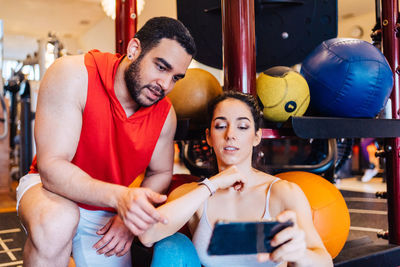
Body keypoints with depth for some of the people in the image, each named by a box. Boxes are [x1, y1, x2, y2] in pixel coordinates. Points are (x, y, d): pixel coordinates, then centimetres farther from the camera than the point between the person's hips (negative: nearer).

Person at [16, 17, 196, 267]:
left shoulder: (165, 114, -11)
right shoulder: (74, 74, -25)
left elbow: (161, 173, 4)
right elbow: (52, 167, -29)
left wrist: (132, 215, -15)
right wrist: (119, 196, -44)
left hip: (108, 214, 5)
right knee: (56, 223, -37)